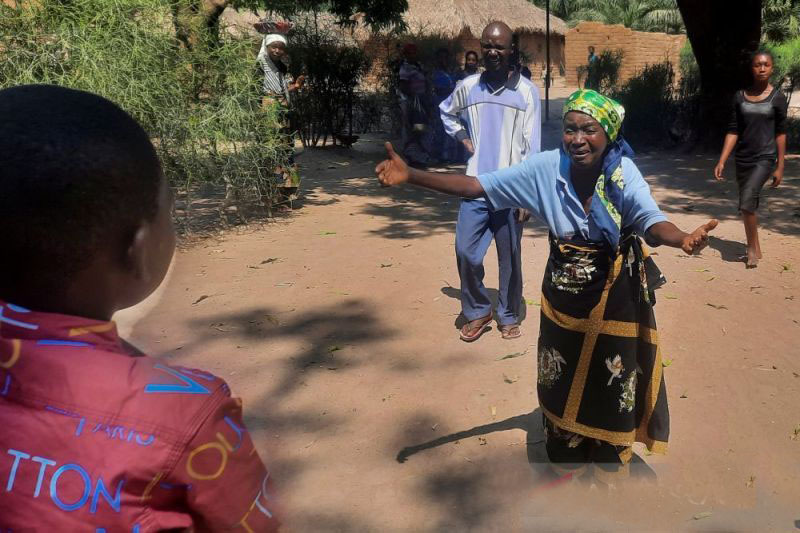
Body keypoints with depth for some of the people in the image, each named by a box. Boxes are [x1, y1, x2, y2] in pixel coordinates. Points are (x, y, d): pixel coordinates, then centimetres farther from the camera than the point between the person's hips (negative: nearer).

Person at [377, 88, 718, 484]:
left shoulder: (623, 172, -20)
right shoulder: (545, 167, -16)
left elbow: (652, 223, -33)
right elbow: (475, 186, -19)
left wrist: (684, 239, -57)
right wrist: (411, 176, -30)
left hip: (614, 299, -2)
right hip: (562, 296, 2)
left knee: (612, 387, 14)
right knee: (561, 382, 17)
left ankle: (610, 466, 41)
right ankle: (567, 461, 44)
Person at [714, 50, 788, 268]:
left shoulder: (777, 97, -2)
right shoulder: (740, 96, 4)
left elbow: (780, 133, 0)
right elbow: (733, 130, 5)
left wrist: (780, 166, -3)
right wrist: (722, 161, -3)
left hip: (765, 158, -4)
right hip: (742, 159, 4)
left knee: (747, 202, -19)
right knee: (748, 205, 10)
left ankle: (752, 248, -2)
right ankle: (754, 249, 25)